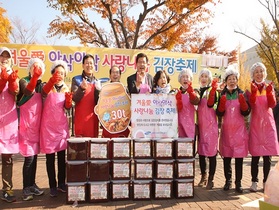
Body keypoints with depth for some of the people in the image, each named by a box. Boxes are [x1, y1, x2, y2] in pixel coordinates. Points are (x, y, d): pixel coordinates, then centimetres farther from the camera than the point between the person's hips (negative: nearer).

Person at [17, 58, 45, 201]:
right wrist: (35, 77, -40)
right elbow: (28, 93, -26)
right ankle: (26, 188, 4)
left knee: (34, 156, 11)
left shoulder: (40, 84, 13)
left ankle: (32, 185, 22)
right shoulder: (24, 81, -5)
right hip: (26, 124, -6)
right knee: (29, 157, -7)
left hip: (37, 124, 6)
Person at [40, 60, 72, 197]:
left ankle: (61, 183, 20)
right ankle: (52, 186, 9)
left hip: (61, 125, 3)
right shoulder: (48, 86, -2)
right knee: (50, 157, 1)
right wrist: (52, 82, -44)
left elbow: (67, 107, 4)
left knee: (62, 156, 8)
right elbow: (44, 94, -27)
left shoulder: (66, 88, 9)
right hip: (48, 125, -3)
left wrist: (69, 100, -17)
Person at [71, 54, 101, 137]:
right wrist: (81, 88, -23)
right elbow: (75, 99, -6)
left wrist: (97, 90, -13)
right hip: (80, 117, -3)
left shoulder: (97, 82, 12)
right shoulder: (76, 79, 4)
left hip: (93, 117, 3)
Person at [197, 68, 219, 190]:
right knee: (201, 151, 9)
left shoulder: (213, 90, 0)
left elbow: (210, 104, -19)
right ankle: (203, 176, 21)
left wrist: (212, 90, -29)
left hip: (211, 124, -5)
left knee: (211, 151, -5)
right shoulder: (197, 91, 15)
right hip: (200, 124, 5)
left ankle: (210, 179, 3)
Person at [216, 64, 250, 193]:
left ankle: (238, 183, 9)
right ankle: (228, 181, 19)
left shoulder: (241, 94, 4)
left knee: (239, 157, 0)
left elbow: (246, 113, -2)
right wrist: (222, 103, -17)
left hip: (239, 129, -1)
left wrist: (242, 101, -18)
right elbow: (219, 114, 0)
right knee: (226, 156, 6)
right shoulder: (222, 94, 5)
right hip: (226, 129, 1)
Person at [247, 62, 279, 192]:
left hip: (268, 125, 2)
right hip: (255, 125, -2)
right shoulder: (250, 88, 3)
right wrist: (253, 92, -30)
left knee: (267, 156, 3)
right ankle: (254, 182, 8)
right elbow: (251, 104, -14)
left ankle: (266, 182, 13)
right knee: (255, 155, 0)